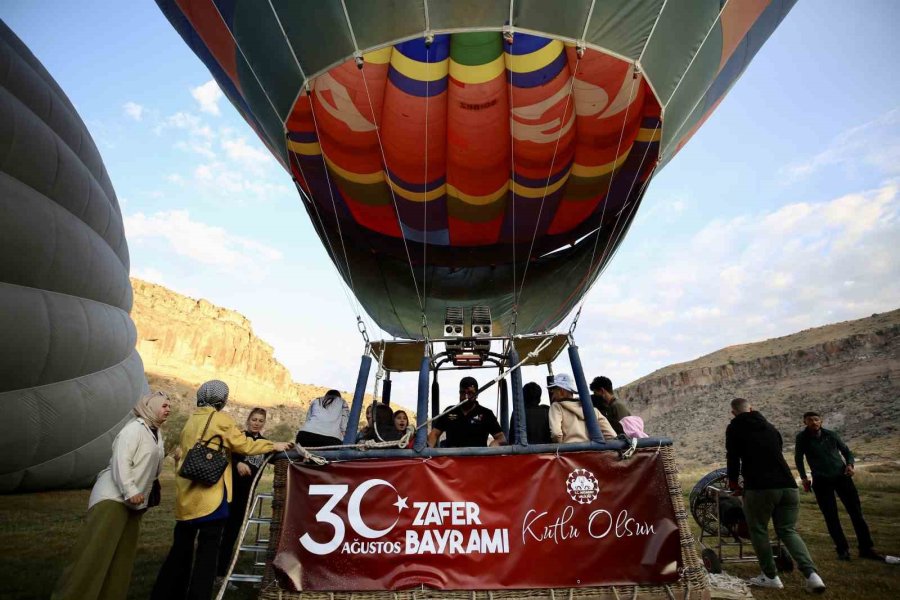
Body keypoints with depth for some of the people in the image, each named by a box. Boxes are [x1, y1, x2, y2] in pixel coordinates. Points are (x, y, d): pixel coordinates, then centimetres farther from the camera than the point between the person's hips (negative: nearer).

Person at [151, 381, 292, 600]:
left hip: (186, 495, 8)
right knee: (208, 551, 2)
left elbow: (181, 455, 17)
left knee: (181, 548, 19)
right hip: (210, 495, -8)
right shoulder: (220, 419, -9)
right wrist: (274, 445, 3)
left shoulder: (191, 420, 13)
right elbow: (244, 445, -6)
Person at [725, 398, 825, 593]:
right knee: (788, 530, 16)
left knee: (758, 530, 10)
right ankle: (811, 574, 1)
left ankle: (770, 577, 14)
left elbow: (733, 457, 4)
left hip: (759, 488, -5)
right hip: (788, 485, 6)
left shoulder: (734, 427, 5)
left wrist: (733, 483, 19)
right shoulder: (770, 427, 22)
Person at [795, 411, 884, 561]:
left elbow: (846, 451, 12)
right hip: (821, 481, -2)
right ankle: (842, 549, 12)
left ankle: (866, 548, 17)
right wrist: (804, 478, 1)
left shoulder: (831, 435, -1)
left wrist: (849, 464, -8)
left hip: (841, 476, 2)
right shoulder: (802, 438, -6)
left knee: (856, 512, 5)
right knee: (831, 517, 1)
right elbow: (798, 458, 5)